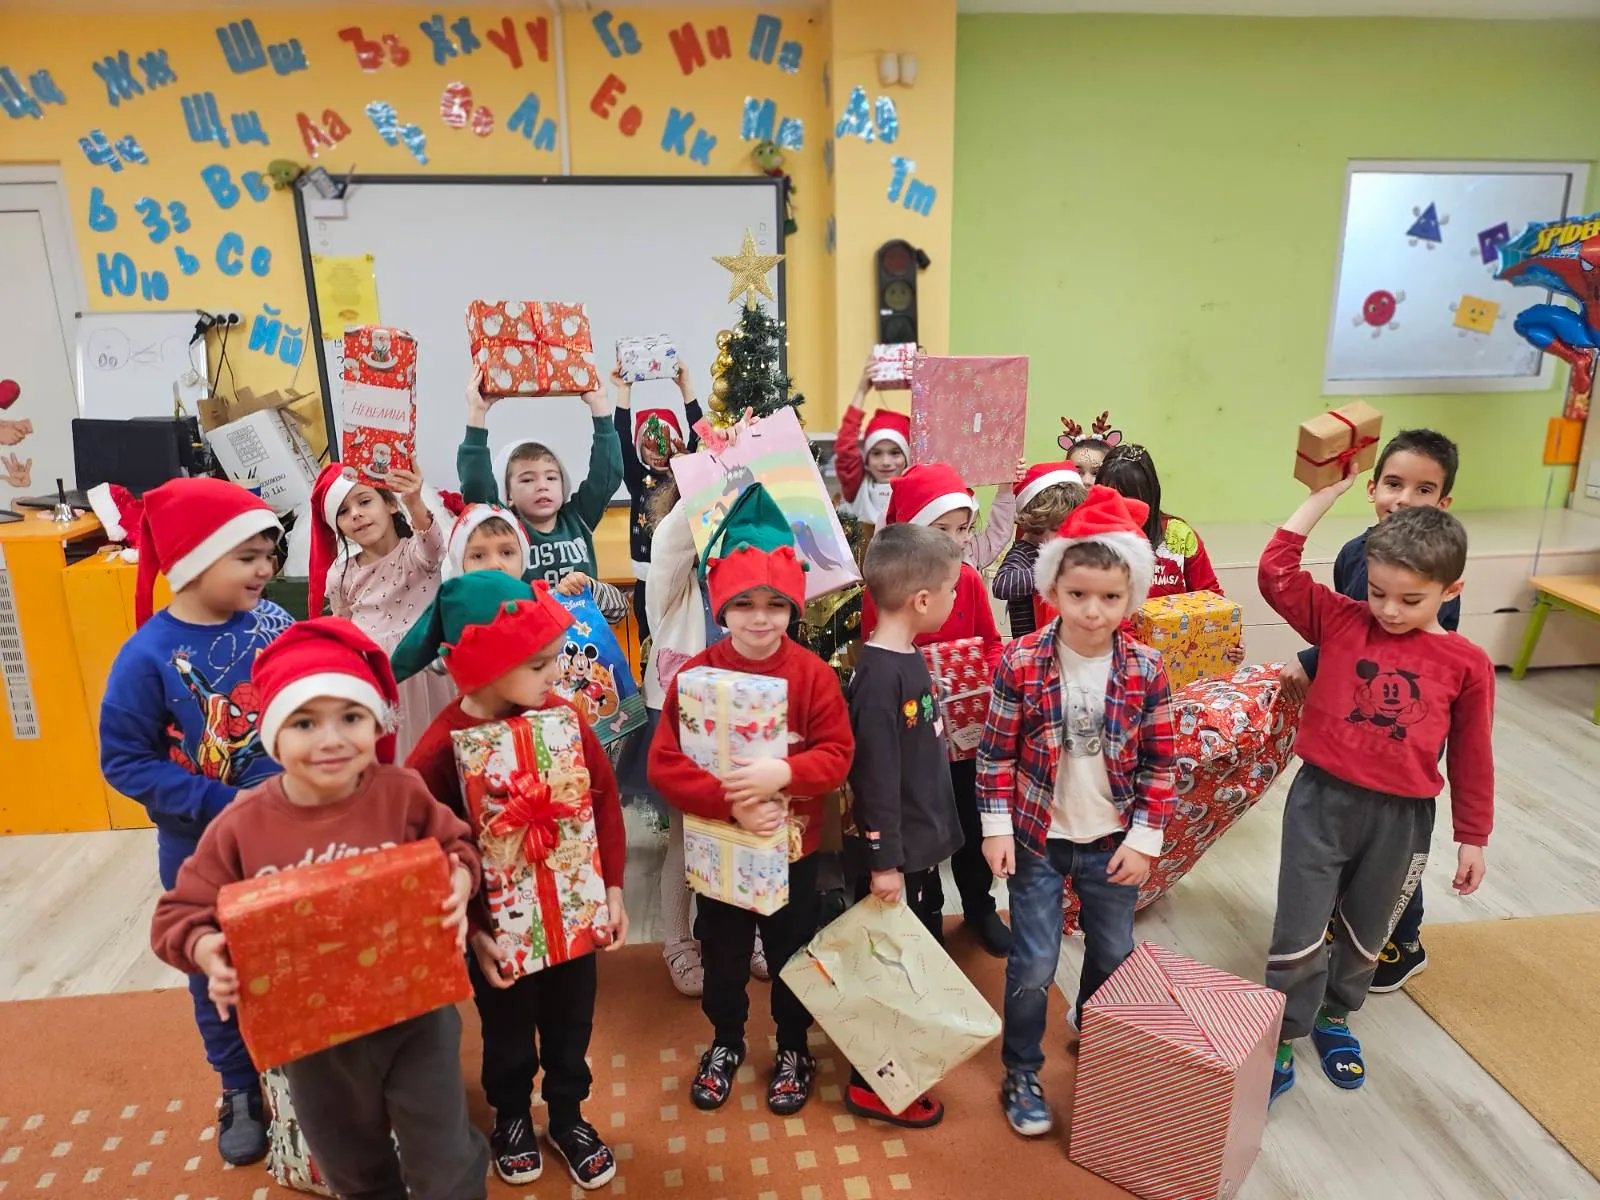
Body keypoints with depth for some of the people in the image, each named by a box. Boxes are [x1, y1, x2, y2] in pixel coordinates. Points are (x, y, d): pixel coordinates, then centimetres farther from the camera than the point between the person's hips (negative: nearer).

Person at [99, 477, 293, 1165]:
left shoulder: (270, 620, -9)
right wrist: (223, 803, -21)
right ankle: (243, 1092, 42)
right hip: (205, 851, -2)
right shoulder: (149, 655, -19)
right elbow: (123, 761, -14)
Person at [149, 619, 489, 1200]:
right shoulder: (241, 826, -16)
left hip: (415, 1015, -1)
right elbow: (180, 912, -5)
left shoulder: (402, 793, -17)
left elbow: (454, 845, -2)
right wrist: (207, 950, -25)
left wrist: (458, 883, -23)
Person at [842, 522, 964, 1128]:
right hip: (893, 850, -10)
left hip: (922, 840, 10)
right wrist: (883, 861, -20)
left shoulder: (910, 658, 5)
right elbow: (876, 774, -24)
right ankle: (871, 1085, 24)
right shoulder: (880, 674, -25)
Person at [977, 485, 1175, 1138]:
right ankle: (1022, 1073, 29)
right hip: (1038, 837, -2)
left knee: (1113, 955, 21)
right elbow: (996, 752, -7)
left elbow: (1159, 763, -2)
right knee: (1034, 965, 5)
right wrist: (997, 826, -9)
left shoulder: (1146, 670, -9)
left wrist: (1145, 838, -4)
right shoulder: (1021, 662, -14)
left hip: (1112, 841, 3)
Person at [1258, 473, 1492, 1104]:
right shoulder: (1340, 622, -6)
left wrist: (1473, 838, 10)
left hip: (1401, 819, 1)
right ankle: (1280, 1048, 22)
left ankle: (1334, 1017, 47)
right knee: (1299, 937, 3)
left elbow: (1471, 758, 4)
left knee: (1365, 933, 22)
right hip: (1321, 801, -1)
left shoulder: (1467, 664, -5)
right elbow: (1276, 572, -16)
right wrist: (1327, 492, -13)